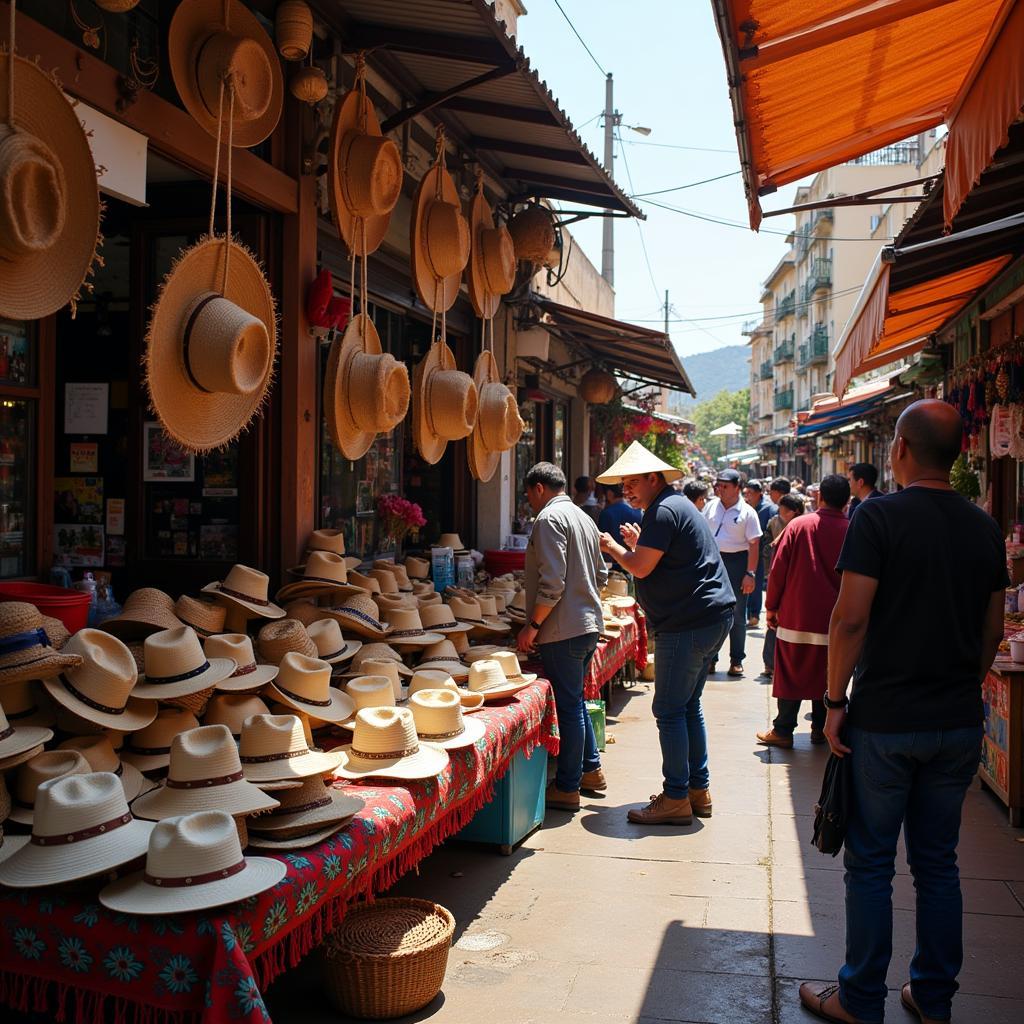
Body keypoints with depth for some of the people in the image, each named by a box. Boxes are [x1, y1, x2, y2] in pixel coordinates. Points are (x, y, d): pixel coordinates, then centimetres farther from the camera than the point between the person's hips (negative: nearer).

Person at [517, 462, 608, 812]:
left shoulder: (549, 517, -13)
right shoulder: (584, 518, 17)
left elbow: (552, 581, -21)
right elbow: (601, 575, 21)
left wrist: (533, 625, -15)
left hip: (563, 629, -9)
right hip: (589, 624, 10)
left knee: (568, 706, -3)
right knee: (575, 701, 21)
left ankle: (567, 788, 5)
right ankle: (591, 770, 30)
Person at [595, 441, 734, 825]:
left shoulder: (663, 511, -14)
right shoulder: (678, 505, 20)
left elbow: (641, 567, -15)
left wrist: (613, 547, 1)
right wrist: (638, 545, 18)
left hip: (688, 622, -11)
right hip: (712, 616, 11)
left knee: (669, 711, -4)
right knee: (688, 706, 16)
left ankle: (676, 798, 2)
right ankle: (698, 790, 23)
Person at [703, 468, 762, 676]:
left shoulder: (747, 512, -6)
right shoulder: (711, 506, 5)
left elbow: (754, 545, -8)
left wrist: (750, 574, -13)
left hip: (737, 562, -3)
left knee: (737, 614, 6)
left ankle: (736, 660, 15)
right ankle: (710, 658, 15)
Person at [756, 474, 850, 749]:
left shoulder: (799, 525, -6)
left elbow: (778, 569, -5)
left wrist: (772, 606, 4)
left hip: (796, 615, -1)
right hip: (833, 620, 1)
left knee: (791, 674, 7)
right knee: (825, 675, 13)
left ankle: (783, 731, 9)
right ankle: (820, 728, 18)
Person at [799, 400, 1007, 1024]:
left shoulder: (879, 516, -14)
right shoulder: (985, 527, 4)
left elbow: (851, 619, -17)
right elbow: (993, 629, 10)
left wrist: (835, 701, -8)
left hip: (885, 721, -5)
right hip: (959, 724, 5)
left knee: (871, 865, 7)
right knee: (938, 863, 16)